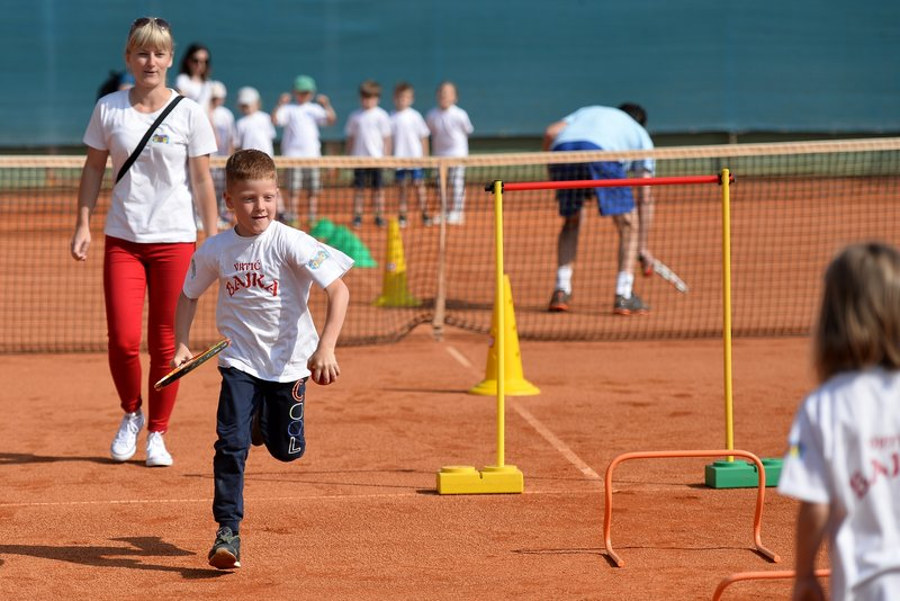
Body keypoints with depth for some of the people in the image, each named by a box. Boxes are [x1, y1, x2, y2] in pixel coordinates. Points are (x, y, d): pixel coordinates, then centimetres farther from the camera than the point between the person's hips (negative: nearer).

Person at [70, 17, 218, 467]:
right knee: (123, 340, -7)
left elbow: (202, 181, 1)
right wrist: (82, 224, 3)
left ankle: (157, 434, 16)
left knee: (165, 345, 1)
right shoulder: (108, 108, 3)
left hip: (174, 240, -1)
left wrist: (213, 239, -3)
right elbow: (94, 169, 10)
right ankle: (131, 414, 20)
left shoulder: (189, 113, -2)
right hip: (122, 239, 1)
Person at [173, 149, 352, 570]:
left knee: (286, 450, 10)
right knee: (231, 443, -13)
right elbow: (188, 295, 12)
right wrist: (181, 344, 0)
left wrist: (325, 349, -30)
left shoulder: (290, 243, -18)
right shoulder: (215, 251, -7)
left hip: (289, 359, -1)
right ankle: (228, 532, -6)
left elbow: (338, 290, -22)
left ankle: (265, 420, 45)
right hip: (240, 360, 1)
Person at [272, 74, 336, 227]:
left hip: (312, 155, 3)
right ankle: (290, 219, -3)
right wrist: (280, 104, -22)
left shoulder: (315, 109, 13)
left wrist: (326, 105, -9)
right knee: (294, 190, -7)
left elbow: (331, 120, 4)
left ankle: (312, 220, 11)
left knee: (313, 191, 5)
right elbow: (275, 119, -12)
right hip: (293, 155, -3)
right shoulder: (288, 109, 3)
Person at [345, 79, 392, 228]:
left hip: (377, 158, -2)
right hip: (359, 157, 2)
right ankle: (357, 216, 6)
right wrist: (349, 156, 8)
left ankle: (379, 216, 10)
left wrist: (386, 156, -4)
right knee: (358, 188, 2)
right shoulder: (355, 116, 5)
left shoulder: (381, 116, -1)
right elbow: (350, 138, 11)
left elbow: (386, 138, 0)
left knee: (378, 187, 3)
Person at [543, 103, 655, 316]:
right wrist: (643, 247, 30)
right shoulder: (641, 136, 34)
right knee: (629, 224, 12)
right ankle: (624, 297, 5)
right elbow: (645, 197, 28)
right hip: (602, 153, -3)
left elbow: (551, 132, 21)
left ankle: (561, 291, 16)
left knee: (571, 222, 25)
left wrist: (553, 171, 32)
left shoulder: (588, 112, 42)